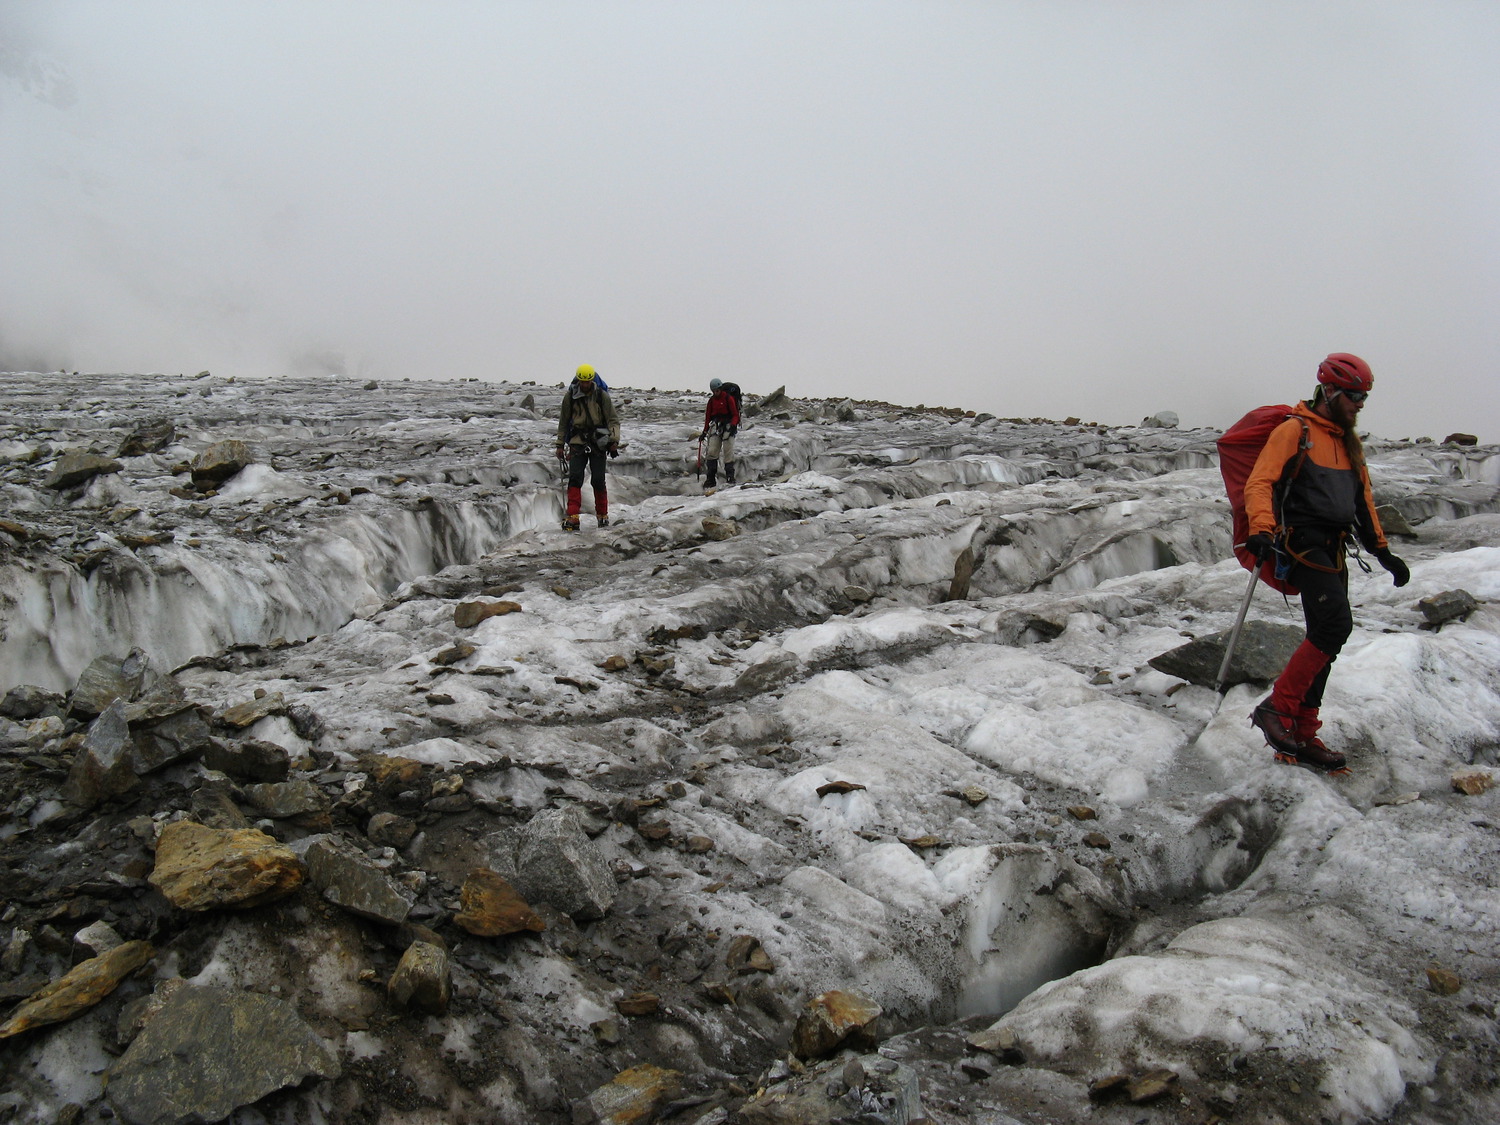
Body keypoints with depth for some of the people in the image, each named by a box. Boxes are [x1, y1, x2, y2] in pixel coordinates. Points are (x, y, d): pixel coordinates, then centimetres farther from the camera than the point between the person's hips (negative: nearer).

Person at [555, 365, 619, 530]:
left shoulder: (602, 395, -1)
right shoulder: (570, 396, 3)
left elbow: (613, 420, 2)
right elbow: (563, 422, 13)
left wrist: (614, 440, -12)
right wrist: (560, 445, 12)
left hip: (598, 442, -1)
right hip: (577, 441, 1)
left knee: (598, 480, -2)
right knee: (575, 478, -10)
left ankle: (602, 516, 13)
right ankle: (572, 517, -13)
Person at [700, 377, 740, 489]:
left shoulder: (729, 398, -5)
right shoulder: (712, 400, 11)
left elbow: (735, 415, -6)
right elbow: (708, 416, 18)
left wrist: (733, 425, -22)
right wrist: (704, 432, 15)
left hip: (728, 426, -5)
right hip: (716, 427, 5)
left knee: (728, 452, -8)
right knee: (712, 452, -4)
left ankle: (730, 477, -4)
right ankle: (711, 479, -2)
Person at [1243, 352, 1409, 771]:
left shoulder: (1349, 443, 20)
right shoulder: (1294, 430, -4)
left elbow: (1362, 500, 28)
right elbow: (1260, 483, -15)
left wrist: (1381, 550, 24)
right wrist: (1262, 529, -31)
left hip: (1333, 548, 8)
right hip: (1302, 542, -8)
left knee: (1325, 638, 5)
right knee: (1335, 624, -24)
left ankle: (1301, 736, 11)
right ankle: (1276, 707, -15)